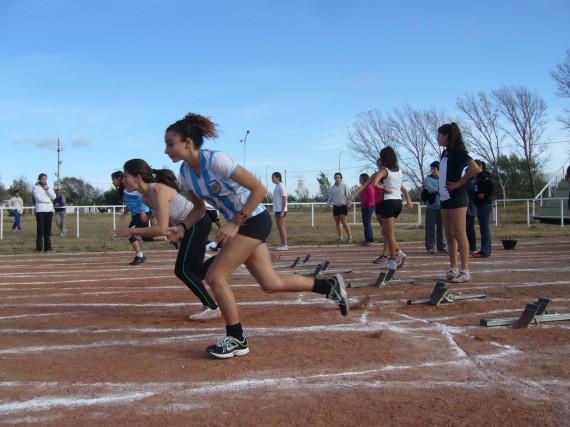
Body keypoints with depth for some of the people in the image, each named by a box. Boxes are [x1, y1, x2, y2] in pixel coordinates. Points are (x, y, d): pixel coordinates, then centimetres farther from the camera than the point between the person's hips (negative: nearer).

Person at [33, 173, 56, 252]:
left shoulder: (49, 187, 18)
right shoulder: (36, 187, 5)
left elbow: (53, 197, 3)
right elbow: (38, 198, -9)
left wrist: (48, 189, -6)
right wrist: (48, 199, -1)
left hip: (49, 210, 4)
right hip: (40, 210, -4)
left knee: (48, 229, 2)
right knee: (40, 229, -6)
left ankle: (47, 247, 4)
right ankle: (39, 248, -3)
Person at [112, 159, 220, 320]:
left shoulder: (159, 190, -27)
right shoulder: (145, 197, 0)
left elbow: (162, 229, -32)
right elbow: (163, 226, 8)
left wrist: (132, 231, -27)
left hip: (198, 223, -9)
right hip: (190, 226, 9)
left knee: (182, 270, -6)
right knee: (195, 271, 15)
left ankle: (211, 308, 2)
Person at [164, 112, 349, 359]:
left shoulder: (216, 160, -24)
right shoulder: (185, 173, -1)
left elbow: (259, 190, -24)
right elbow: (199, 208, 13)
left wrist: (235, 223, -26)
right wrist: (182, 228, -5)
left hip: (254, 220, -8)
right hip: (238, 224, 8)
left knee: (215, 277, -12)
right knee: (271, 283, 11)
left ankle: (237, 340, 3)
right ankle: (331, 285, 26)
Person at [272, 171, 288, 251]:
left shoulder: (281, 186, -11)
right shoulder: (277, 186, 17)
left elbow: (284, 199, -16)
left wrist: (282, 211, -21)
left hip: (281, 210, -10)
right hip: (277, 210, 10)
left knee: (282, 228, -7)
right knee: (279, 228, 10)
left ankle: (285, 245, -5)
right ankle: (283, 245, 14)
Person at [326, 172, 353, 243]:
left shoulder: (344, 186, 0)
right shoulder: (332, 187, 15)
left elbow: (348, 196, -3)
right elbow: (330, 197, 21)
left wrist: (349, 204, -13)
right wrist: (327, 205, 13)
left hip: (343, 206, -6)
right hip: (335, 206, 6)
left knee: (343, 222, -15)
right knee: (337, 223, 5)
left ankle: (350, 237, -10)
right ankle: (340, 238, 11)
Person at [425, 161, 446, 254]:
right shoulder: (428, 178, 3)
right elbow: (430, 189, -14)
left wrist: (436, 190, -12)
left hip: (441, 207, 2)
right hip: (431, 207, -2)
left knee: (441, 227, 8)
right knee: (431, 227, -2)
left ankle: (441, 246, 17)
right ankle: (430, 247, 2)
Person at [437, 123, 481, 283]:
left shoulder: (457, 151, -10)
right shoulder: (445, 153, 16)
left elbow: (474, 167, -23)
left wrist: (459, 183, -17)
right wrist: (442, 189, 9)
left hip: (456, 197, -9)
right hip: (445, 197, 9)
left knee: (459, 234, -9)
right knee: (449, 235, 9)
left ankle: (465, 272, -8)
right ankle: (453, 269, 15)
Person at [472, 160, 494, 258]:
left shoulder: (484, 175, -10)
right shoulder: (478, 177, 17)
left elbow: (491, 185, -25)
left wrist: (485, 195, -15)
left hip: (485, 204, -10)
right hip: (480, 204, 10)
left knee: (484, 228, -9)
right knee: (484, 228, 12)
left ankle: (485, 251, -8)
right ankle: (486, 250, 18)